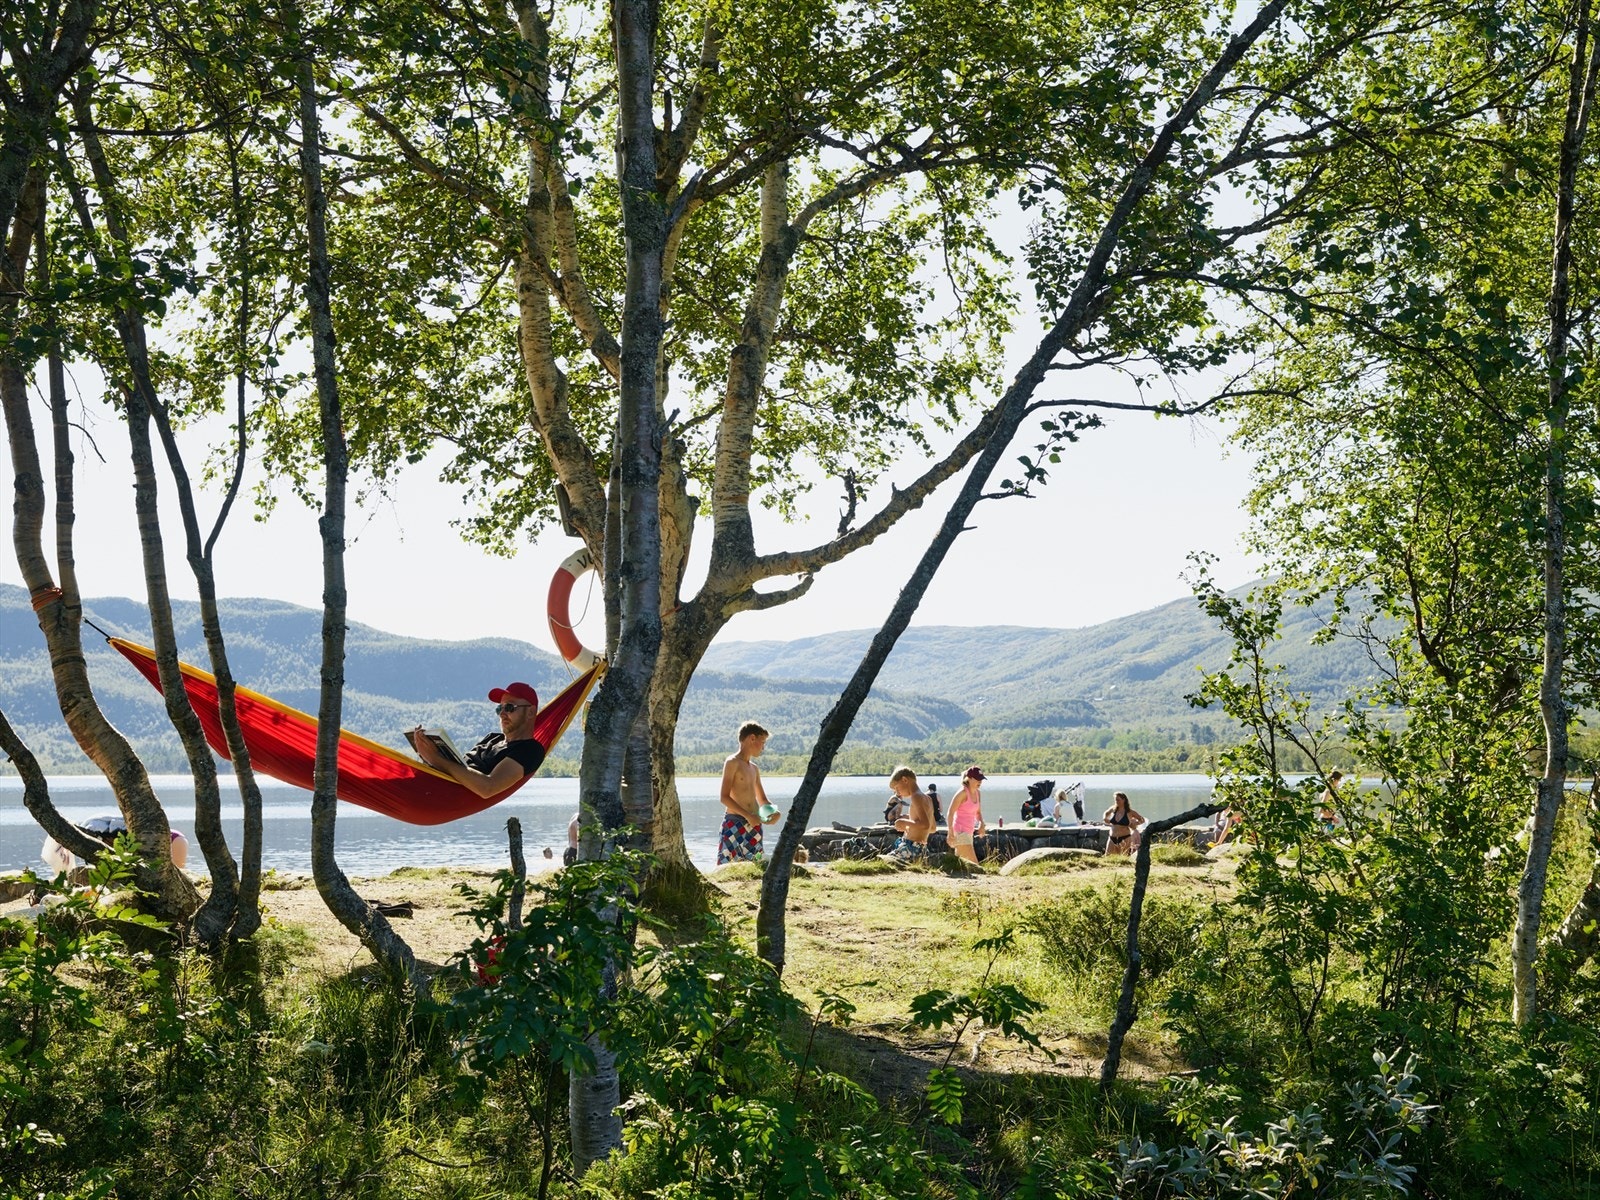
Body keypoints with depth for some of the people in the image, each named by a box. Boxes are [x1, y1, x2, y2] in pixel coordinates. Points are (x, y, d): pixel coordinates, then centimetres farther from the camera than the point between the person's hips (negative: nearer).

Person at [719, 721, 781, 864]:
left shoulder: (755, 769, 18)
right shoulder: (732, 762, -5)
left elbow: (762, 799, 27)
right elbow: (725, 798, -13)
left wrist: (775, 811, 5)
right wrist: (748, 815, -20)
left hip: (754, 825, 7)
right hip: (734, 824, -7)